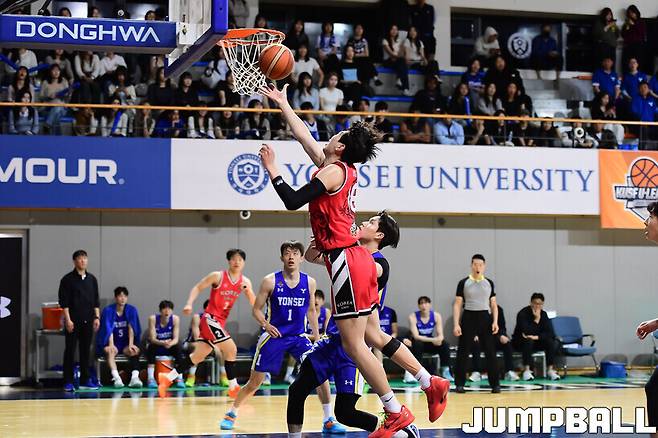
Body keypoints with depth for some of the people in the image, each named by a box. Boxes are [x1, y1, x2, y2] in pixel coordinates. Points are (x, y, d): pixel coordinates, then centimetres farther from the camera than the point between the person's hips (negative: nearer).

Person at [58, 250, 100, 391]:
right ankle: (68, 382, 1)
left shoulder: (92, 279, 10)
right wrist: (68, 319, -13)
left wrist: (97, 317, 5)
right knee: (70, 351, -2)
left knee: (85, 350, 7)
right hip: (73, 321, -4)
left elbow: (96, 300, 13)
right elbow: (63, 301, -7)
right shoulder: (67, 279, -3)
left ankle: (85, 379, 14)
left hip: (88, 321, 4)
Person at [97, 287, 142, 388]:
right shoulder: (108, 310, -5)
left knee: (135, 351, -30)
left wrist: (131, 344, -19)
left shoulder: (132, 310, 1)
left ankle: (135, 377, -48)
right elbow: (108, 329, -15)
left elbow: (131, 328, -7)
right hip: (113, 343, -2)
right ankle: (116, 378, -50)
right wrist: (111, 345, -29)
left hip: (126, 344, 2)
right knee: (109, 351, -35)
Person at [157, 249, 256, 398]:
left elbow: (254, 304, 2)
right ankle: (233, 388, -5)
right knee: (231, 349, -16)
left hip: (220, 321, 7)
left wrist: (249, 291, -17)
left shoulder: (245, 282, 5)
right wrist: (189, 304, -16)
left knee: (198, 355, 10)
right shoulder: (218, 276, -9)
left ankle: (167, 378, 18)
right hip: (210, 318, -7)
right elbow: (197, 287, -2)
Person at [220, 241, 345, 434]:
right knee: (254, 383, 2)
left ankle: (328, 420, -8)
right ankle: (231, 414, 24)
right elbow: (257, 309, -1)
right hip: (273, 336, -2)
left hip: (298, 336, 2)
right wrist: (265, 324, -19)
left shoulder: (309, 282, 0)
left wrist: (316, 335, 8)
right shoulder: (270, 281, -8)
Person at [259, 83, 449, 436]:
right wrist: (282, 104, 32)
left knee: (354, 345, -6)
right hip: (356, 258, 9)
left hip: (346, 261, -9)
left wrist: (272, 169, -7)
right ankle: (431, 384, 19)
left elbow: (293, 201, -18)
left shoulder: (333, 171, -11)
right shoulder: (340, 168, 15)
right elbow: (304, 136, 26)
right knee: (373, 336, 16)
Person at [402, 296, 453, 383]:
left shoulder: (436, 316, -7)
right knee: (418, 344, -36)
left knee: (444, 344, -23)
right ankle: (411, 373, -35)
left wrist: (439, 339, -36)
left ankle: (445, 371, -13)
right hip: (417, 343, -3)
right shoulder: (413, 317, -16)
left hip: (431, 343, 3)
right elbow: (416, 336, -24)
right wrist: (433, 340, -36)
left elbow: (440, 335, -10)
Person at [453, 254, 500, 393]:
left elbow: (493, 305, 11)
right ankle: (460, 384, 10)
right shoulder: (464, 283, 1)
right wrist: (456, 324, -9)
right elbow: (457, 305, 0)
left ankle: (495, 384, 4)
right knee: (463, 352, 1)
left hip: (485, 318, 2)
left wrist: (495, 321, -3)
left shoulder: (489, 283, 8)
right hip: (468, 317, -1)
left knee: (490, 352, -2)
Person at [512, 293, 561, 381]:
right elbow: (527, 332, -30)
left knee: (550, 341, -22)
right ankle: (526, 370, -38)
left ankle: (551, 370, -23)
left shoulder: (543, 314, -4)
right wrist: (536, 319, -28)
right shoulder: (523, 313, -18)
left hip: (536, 342, 4)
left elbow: (550, 333, -12)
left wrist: (537, 337, -27)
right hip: (520, 342, -4)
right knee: (528, 341, -37)